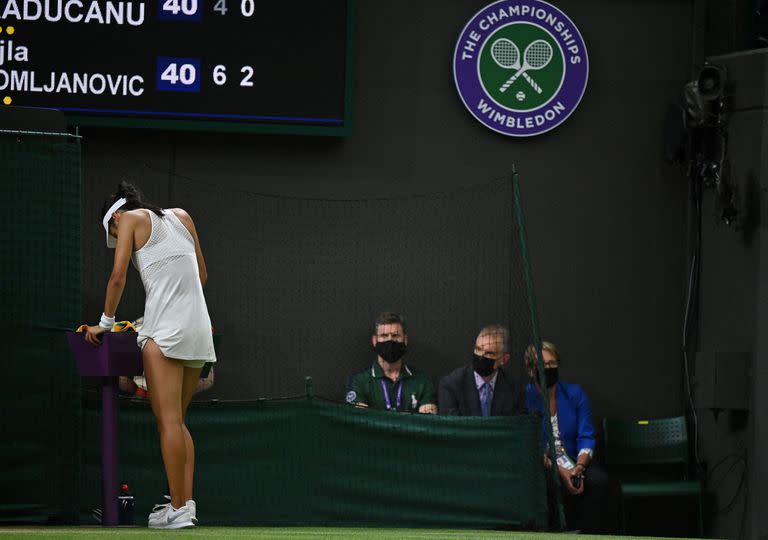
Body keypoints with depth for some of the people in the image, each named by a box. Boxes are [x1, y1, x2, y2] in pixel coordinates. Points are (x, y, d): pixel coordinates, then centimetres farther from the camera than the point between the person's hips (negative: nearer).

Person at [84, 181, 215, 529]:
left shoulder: (130, 218, 5)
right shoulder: (181, 217, 21)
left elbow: (118, 276, -3)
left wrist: (105, 322, 7)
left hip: (165, 329, -6)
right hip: (199, 327, 6)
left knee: (168, 420, -8)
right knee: (178, 422, 12)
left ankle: (178, 509, -14)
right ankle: (187, 503, 3)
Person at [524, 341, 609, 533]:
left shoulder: (575, 393, 8)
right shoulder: (524, 398, -1)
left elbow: (586, 437, 2)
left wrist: (580, 466, -18)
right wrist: (558, 470, -22)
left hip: (574, 461, 3)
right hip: (540, 466, -3)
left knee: (598, 479, -29)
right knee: (555, 484, -36)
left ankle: (590, 534, -20)